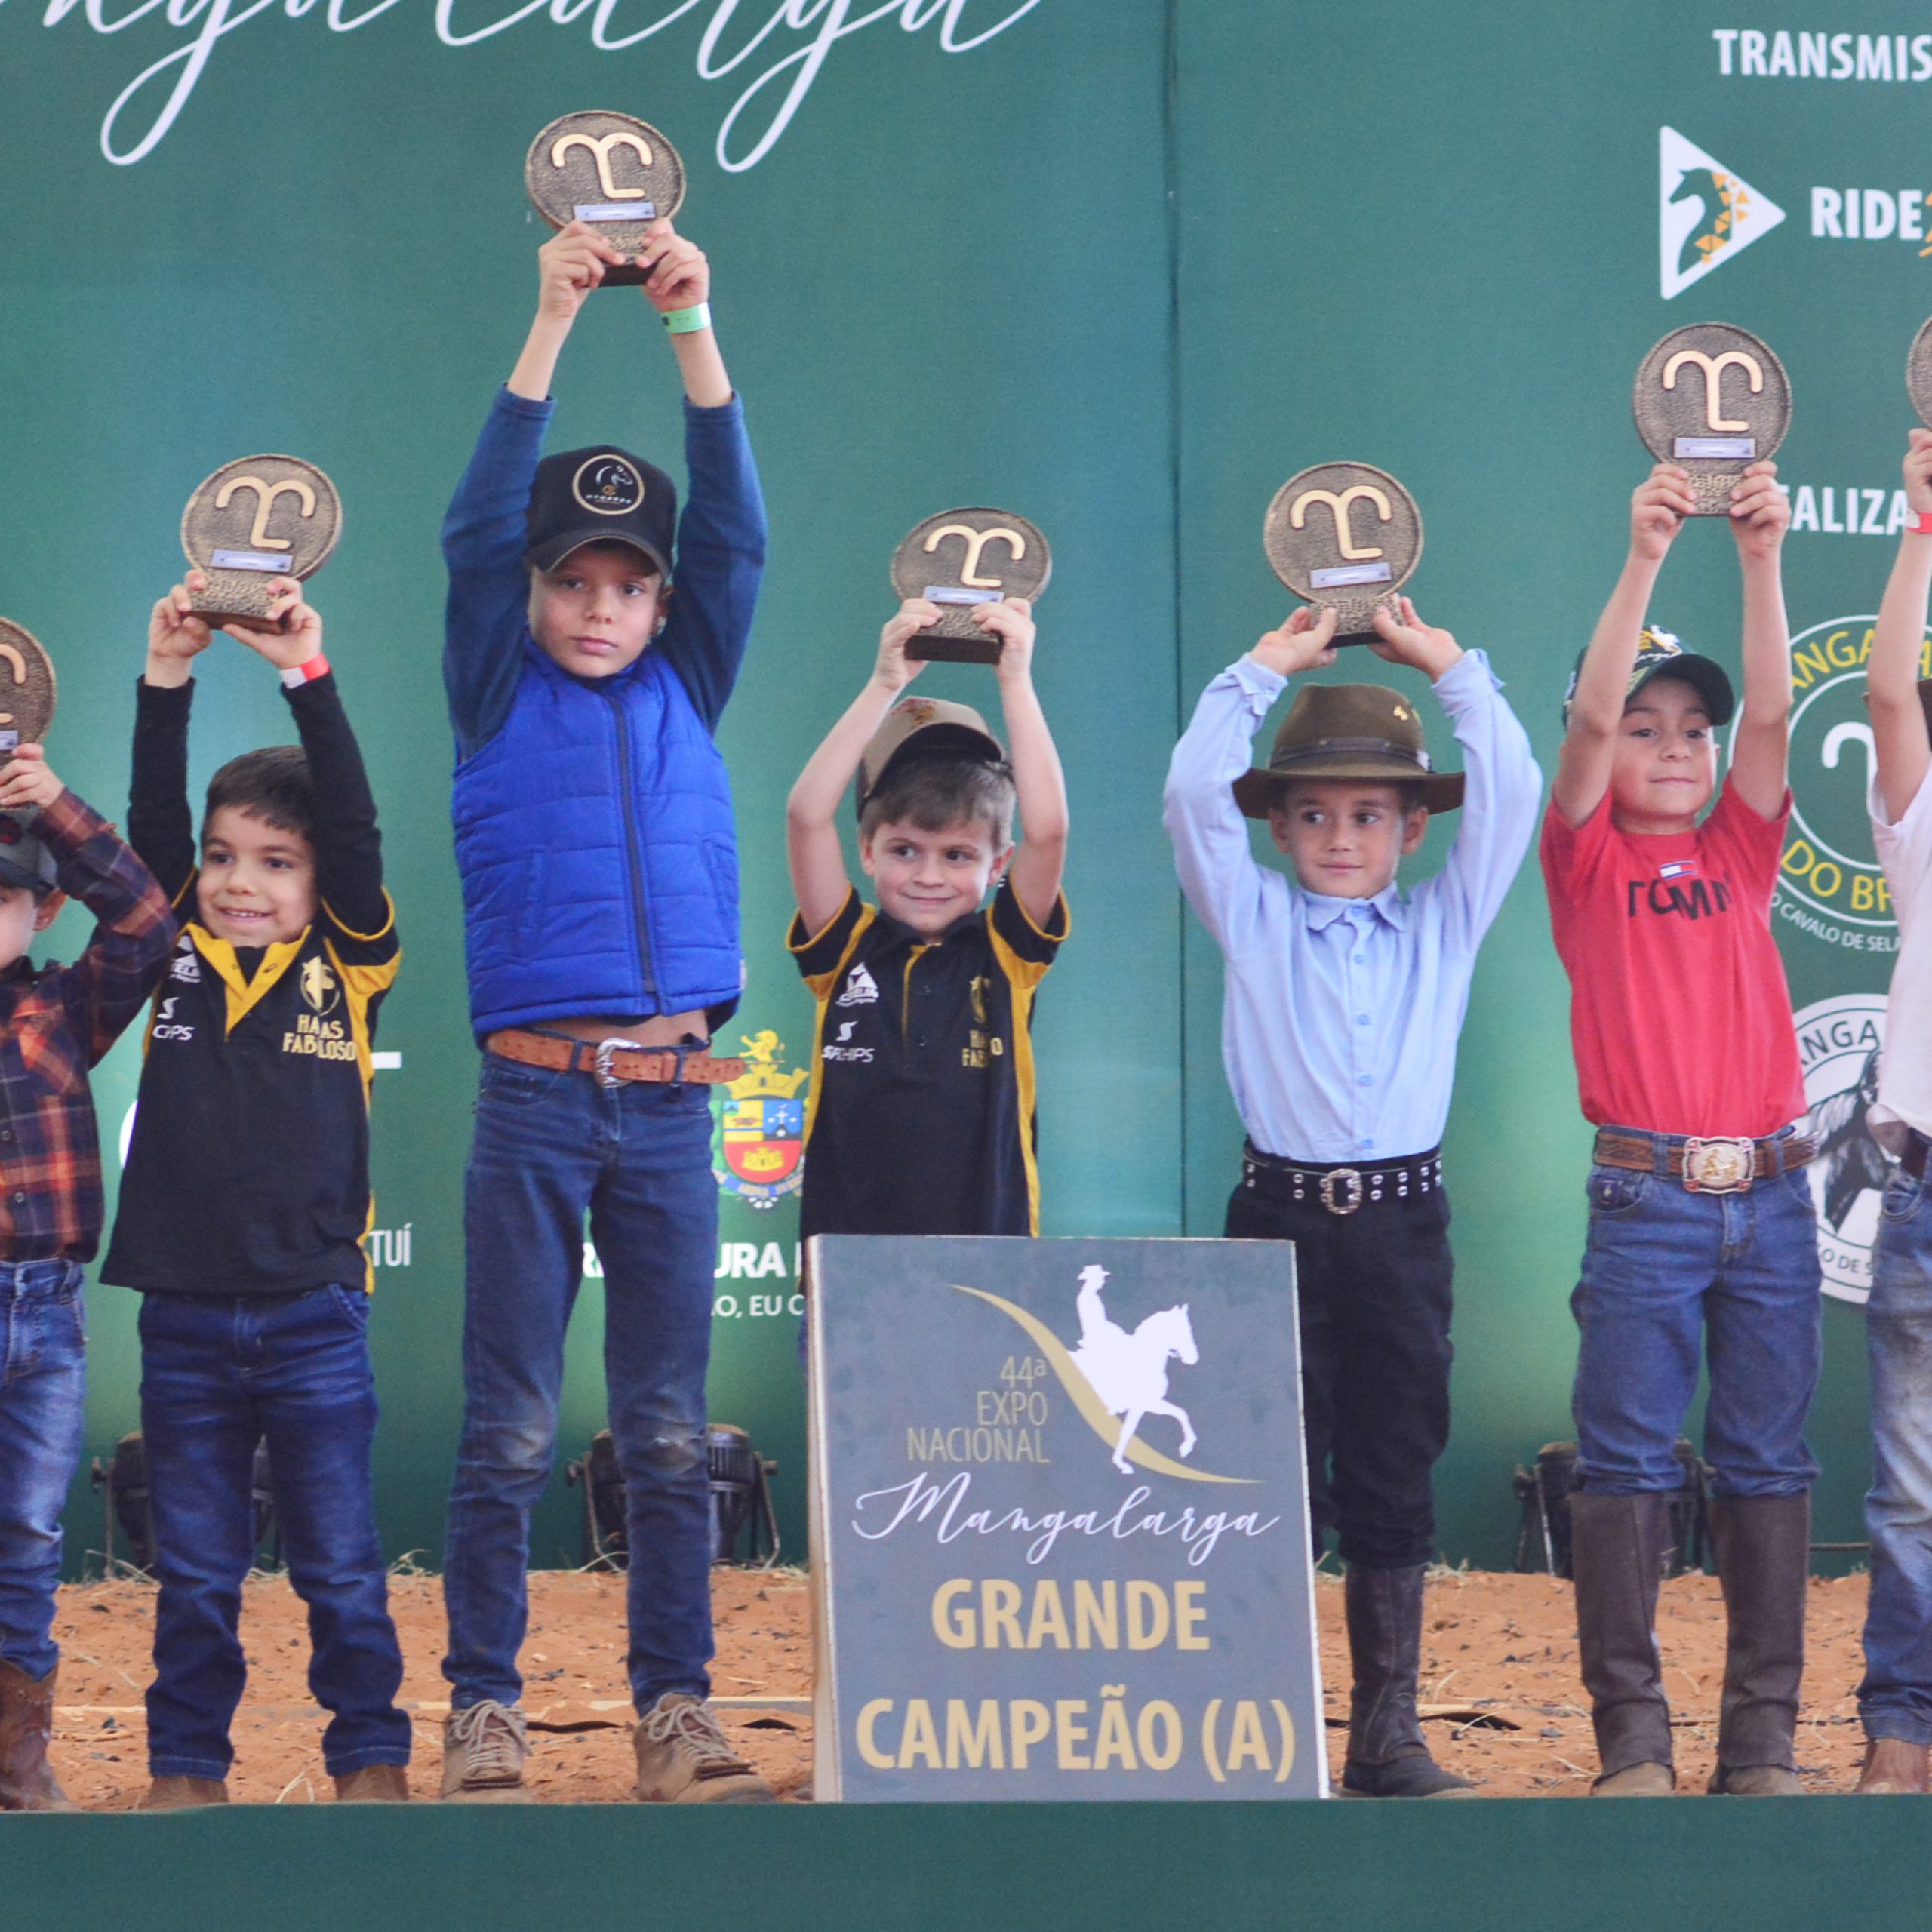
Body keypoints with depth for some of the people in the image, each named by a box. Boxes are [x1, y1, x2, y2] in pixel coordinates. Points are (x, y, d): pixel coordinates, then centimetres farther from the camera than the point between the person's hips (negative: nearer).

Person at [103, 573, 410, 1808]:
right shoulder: (179, 959, 5)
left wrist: (308, 676, -17)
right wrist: (168, 680, -14)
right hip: (185, 1313, 2)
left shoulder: (348, 966, 0)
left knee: (341, 1564, 4)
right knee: (195, 1570, 9)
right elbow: (155, 822, -3)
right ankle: (185, 1770, 17)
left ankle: (372, 1761, 14)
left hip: (312, 1312, -2)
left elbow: (355, 826, -10)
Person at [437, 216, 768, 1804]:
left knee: (670, 1435, 3)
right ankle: (482, 1717, 2)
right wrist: (553, 325, -14)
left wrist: (692, 329, -9)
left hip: (669, 1100, 2)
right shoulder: (498, 699, 6)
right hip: (533, 1097, -2)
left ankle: (676, 1717, 6)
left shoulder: (684, 693, 12)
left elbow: (734, 530, 1)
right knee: (510, 1434, -1)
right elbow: (478, 526, -7)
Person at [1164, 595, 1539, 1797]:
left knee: (1395, 1476, 4)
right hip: (1281, 1216, -1)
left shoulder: (1442, 929, 10)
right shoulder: (1255, 923, 7)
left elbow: (1510, 795, 3)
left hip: (1402, 1220, 1)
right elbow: (1195, 794, -3)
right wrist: (1265, 671, 2)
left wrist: (1453, 668, 6)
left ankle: (1390, 1733, 8)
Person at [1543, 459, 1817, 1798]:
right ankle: (1632, 1741, -1)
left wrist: (1763, 558, -12)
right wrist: (1646, 558, -19)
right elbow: (1588, 714, -11)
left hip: (1770, 1196, 3)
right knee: (1627, 1460, -4)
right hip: (1648, 1198, -3)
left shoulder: (1740, 854, 12)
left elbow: (1773, 710, -1)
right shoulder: (1589, 861, 4)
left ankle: (1763, 1740, 8)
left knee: (1769, 1463, 4)